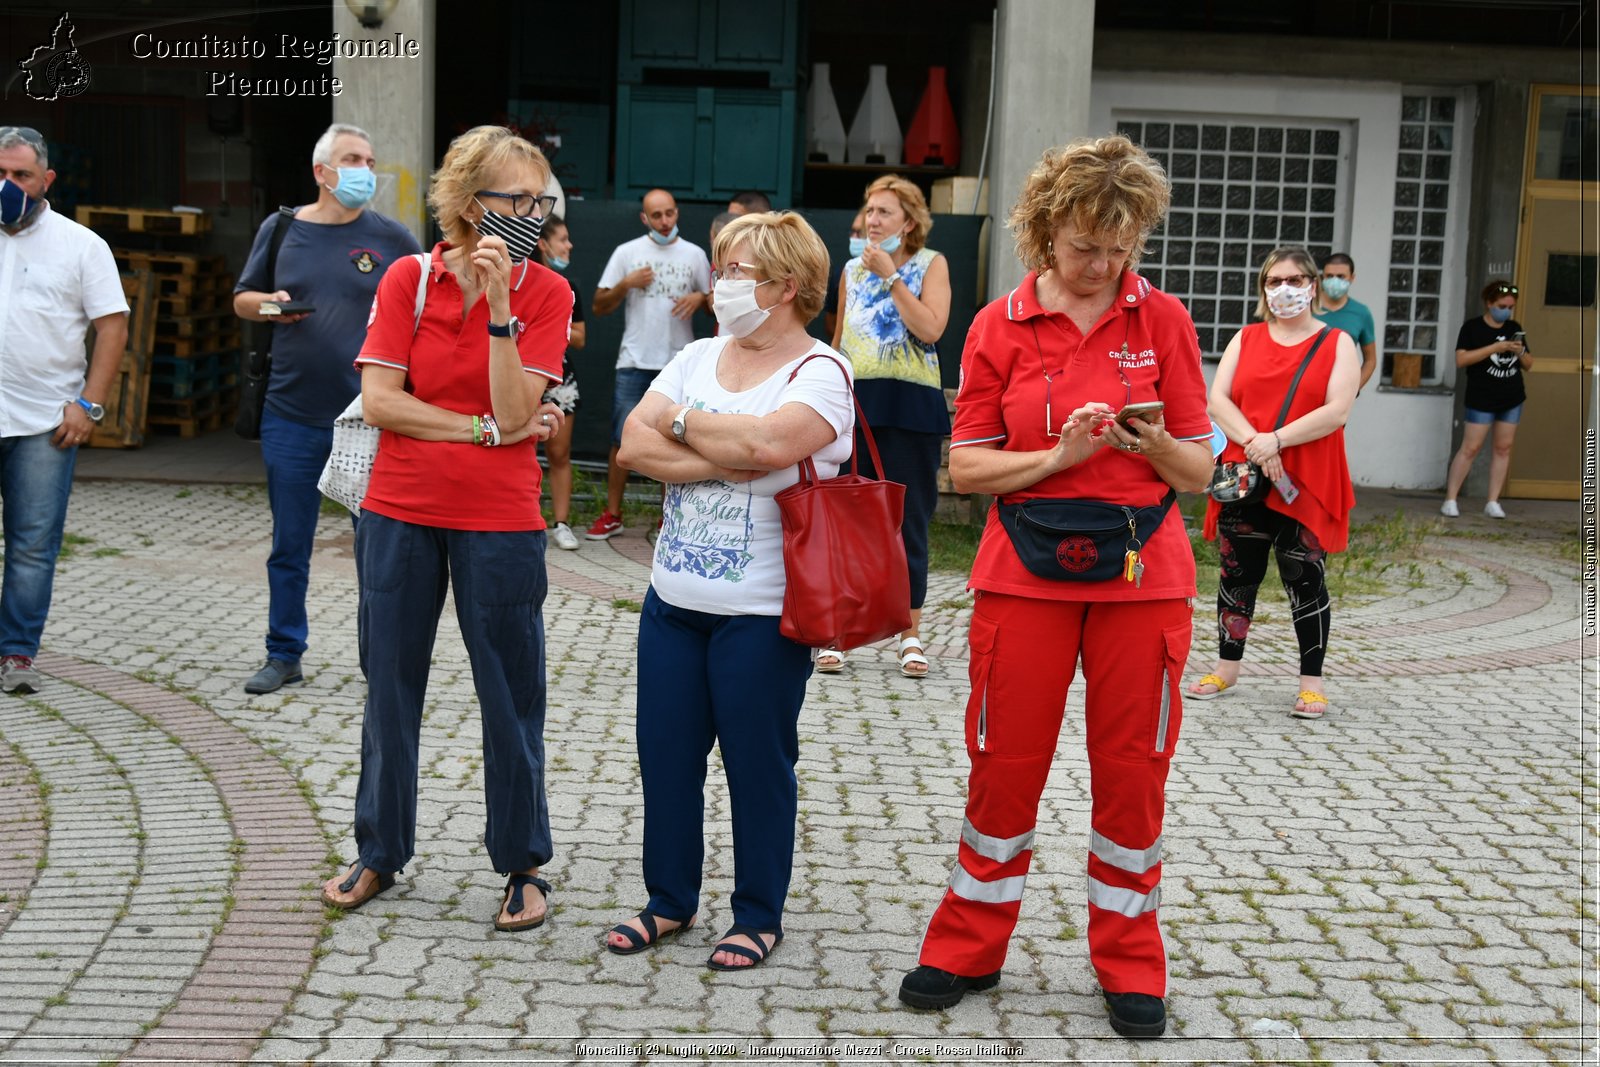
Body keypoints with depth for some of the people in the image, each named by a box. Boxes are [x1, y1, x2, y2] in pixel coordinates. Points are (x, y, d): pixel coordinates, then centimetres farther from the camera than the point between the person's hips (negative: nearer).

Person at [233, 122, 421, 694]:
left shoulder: (392, 238, 2)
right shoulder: (281, 229, 6)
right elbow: (243, 300, 15)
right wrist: (270, 304, -7)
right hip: (293, 416, 2)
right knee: (289, 544, 8)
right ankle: (284, 655, 20)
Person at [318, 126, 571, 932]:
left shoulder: (546, 292, -4)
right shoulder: (409, 278, -2)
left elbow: (513, 408, -14)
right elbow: (378, 399, -9)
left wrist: (499, 302, -21)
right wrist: (485, 429, -13)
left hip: (500, 520, -1)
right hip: (401, 511, 1)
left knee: (510, 692, 4)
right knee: (390, 684, 12)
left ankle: (522, 864, 19)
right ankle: (379, 850, 28)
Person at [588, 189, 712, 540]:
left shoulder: (694, 255, 7)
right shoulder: (627, 252, 4)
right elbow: (599, 306, 4)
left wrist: (700, 298, -8)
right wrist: (626, 284, -12)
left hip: (679, 364, 1)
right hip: (635, 362, -1)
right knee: (623, 439, -1)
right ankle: (612, 515, 8)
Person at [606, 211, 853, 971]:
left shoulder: (819, 371, -8)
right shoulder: (697, 358, 10)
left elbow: (768, 441, -27)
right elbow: (635, 444, -2)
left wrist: (681, 422, -11)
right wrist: (722, 462, -16)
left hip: (761, 614, -6)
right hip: (674, 598, 6)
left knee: (758, 763, 5)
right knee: (664, 754, 11)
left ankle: (759, 914, 21)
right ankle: (669, 899, 27)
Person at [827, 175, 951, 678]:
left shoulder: (930, 264, 2)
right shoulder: (852, 269, 13)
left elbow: (930, 329, -14)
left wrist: (891, 276, -13)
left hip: (909, 405, -3)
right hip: (855, 400, 3)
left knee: (907, 519, 3)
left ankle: (910, 635, 12)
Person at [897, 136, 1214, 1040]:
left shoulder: (1163, 320, 2)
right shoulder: (1000, 327, 1)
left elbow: (1199, 470, 3)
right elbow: (966, 466, -2)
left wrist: (1153, 443, -18)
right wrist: (1059, 455, -16)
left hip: (1141, 579, 1)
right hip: (1025, 576, 0)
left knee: (1134, 772, 6)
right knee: (1004, 763, 6)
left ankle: (1130, 965, 22)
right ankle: (969, 949, 23)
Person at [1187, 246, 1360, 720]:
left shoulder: (1337, 344, 3)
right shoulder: (1245, 339, 11)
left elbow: (1337, 411, -9)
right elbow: (1217, 400, 0)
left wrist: (1276, 440, -19)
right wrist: (1253, 442, -16)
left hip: (1306, 485, -3)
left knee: (1305, 581, 0)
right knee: (1237, 574, 10)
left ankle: (1311, 681, 8)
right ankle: (1227, 667, 23)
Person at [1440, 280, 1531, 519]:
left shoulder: (1514, 328, 10)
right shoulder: (1473, 327, -5)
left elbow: (1528, 364, 14)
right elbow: (1461, 359, -17)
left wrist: (1520, 352, -8)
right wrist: (1495, 347, -21)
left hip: (1512, 399, 5)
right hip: (1481, 399, -5)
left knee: (1504, 448, 4)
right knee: (1470, 448, -8)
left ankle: (1493, 502, 10)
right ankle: (1450, 499, -2)